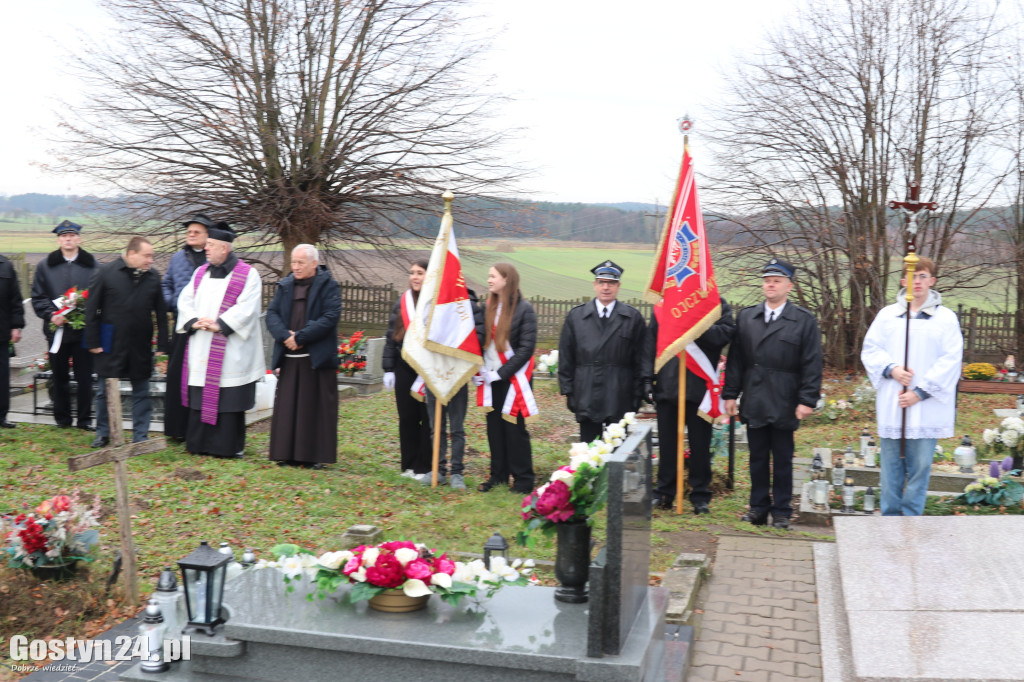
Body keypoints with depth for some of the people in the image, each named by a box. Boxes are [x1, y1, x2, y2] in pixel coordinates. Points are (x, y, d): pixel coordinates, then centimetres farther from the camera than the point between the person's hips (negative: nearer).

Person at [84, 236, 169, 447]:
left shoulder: (153, 277, 2)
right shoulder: (106, 273, -5)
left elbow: (161, 314, 6)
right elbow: (91, 310, -3)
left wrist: (162, 345, 1)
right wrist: (93, 342, -6)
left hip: (141, 347, 2)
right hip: (110, 346, -2)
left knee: (141, 392, 8)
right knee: (105, 391, 9)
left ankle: (140, 436, 17)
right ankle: (103, 434, 23)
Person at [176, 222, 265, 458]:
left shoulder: (247, 274, -4)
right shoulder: (201, 272, 15)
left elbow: (246, 308, -13)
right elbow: (185, 300, 11)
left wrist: (219, 325, -20)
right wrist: (194, 321, -8)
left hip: (229, 348, -5)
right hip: (200, 348, 6)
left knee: (227, 400, -2)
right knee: (200, 396, 7)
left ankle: (228, 446, 7)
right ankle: (199, 444, 17)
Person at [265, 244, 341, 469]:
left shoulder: (328, 286, -2)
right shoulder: (285, 286, 13)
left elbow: (330, 318, -13)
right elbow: (272, 313, 5)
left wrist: (300, 337, -17)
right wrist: (285, 335, -14)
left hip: (317, 358, -4)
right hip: (289, 358, 5)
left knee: (316, 408, 0)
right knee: (287, 406, 6)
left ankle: (315, 456, 6)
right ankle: (288, 454, 14)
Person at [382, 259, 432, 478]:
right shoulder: (403, 302, 9)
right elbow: (391, 336, 11)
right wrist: (388, 368, 6)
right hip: (404, 368, 5)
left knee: (428, 418, 1)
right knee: (407, 418, 10)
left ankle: (425, 467, 10)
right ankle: (409, 465, 20)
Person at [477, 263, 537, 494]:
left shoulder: (524, 309, -9)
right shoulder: (487, 308, 8)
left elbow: (526, 348, -12)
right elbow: (480, 340, 12)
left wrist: (500, 373, -15)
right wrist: (479, 370, -2)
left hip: (513, 378, -5)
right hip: (491, 379, 5)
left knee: (514, 427, -1)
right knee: (494, 426, 9)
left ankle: (523, 480, 9)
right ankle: (498, 475, 21)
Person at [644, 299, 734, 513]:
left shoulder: (718, 305, 4)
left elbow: (725, 333, -12)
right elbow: (650, 343, 7)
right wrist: (648, 377, 0)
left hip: (699, 388, -2)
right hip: (666, 386, 2)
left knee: (700, 444, 6)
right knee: (667, 443, 10)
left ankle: (700, 496, 17)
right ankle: (664, 493, 21)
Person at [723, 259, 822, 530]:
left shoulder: (804, 321, -1)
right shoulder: (746, 317, 8)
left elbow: (812, 364, -3)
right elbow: (735, 359, 8)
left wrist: (807, 400, -9)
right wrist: (730, 394, 4)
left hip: (784, 404, -3)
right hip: (753, 403, 3)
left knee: (783, 460, 7)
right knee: (757, 458, 10)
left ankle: (781, 510, 17)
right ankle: (758, 506, 21)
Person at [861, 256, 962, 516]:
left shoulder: (946, 318, 3)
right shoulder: (887, 315, 10)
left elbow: (951, 361, -3)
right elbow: (869, 350, 10)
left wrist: (920, 392, -10)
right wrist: (891, 368, -10)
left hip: (927, 408, -2)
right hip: (891, 407, 2)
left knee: (920, 465, 0)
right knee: (891, 466, 6)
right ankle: (890, 518, 15)